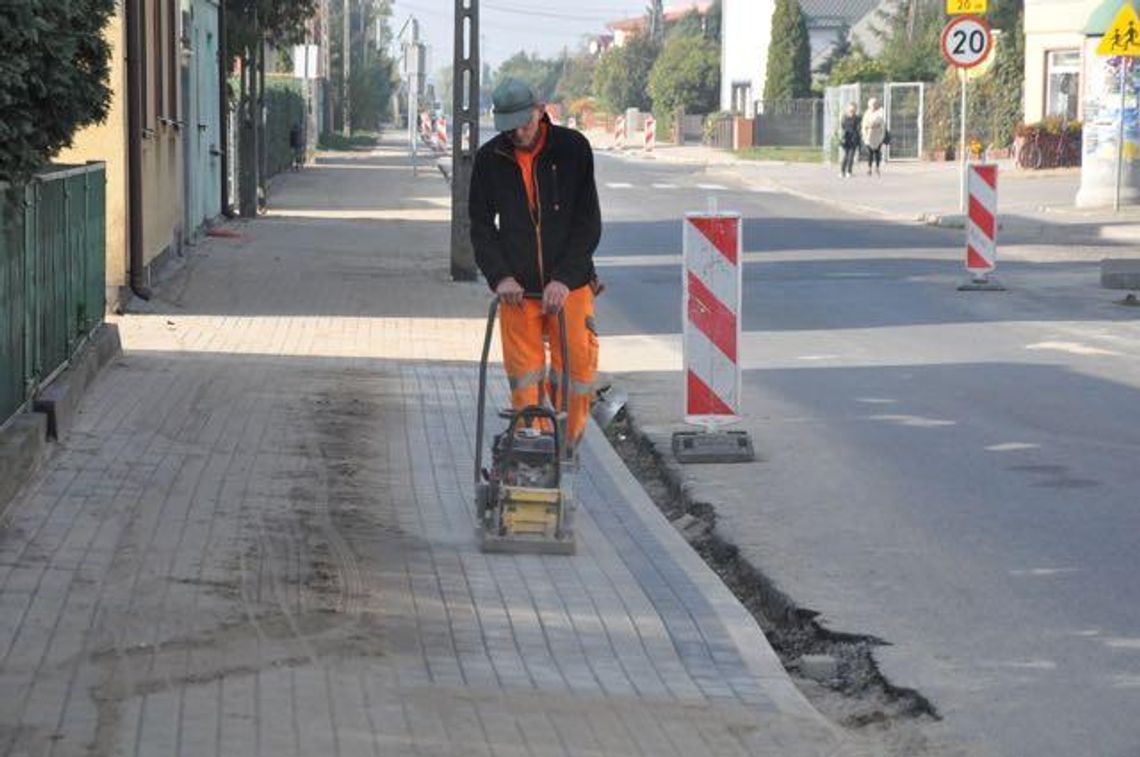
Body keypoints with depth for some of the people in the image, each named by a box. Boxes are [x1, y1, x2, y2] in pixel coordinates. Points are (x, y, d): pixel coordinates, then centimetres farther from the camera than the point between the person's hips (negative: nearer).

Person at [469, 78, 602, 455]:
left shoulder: (573, 149, -3)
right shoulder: (490, 159, 2)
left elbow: (589, 222, -4)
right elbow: (481, 225, 7)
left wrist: (564, 279, -13)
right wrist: (500, 276, -8)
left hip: (570, 285, -1)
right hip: (517, 288, 1)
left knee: (577, 365, -5)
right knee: (524, 373, -1)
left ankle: (568, 442, 13)